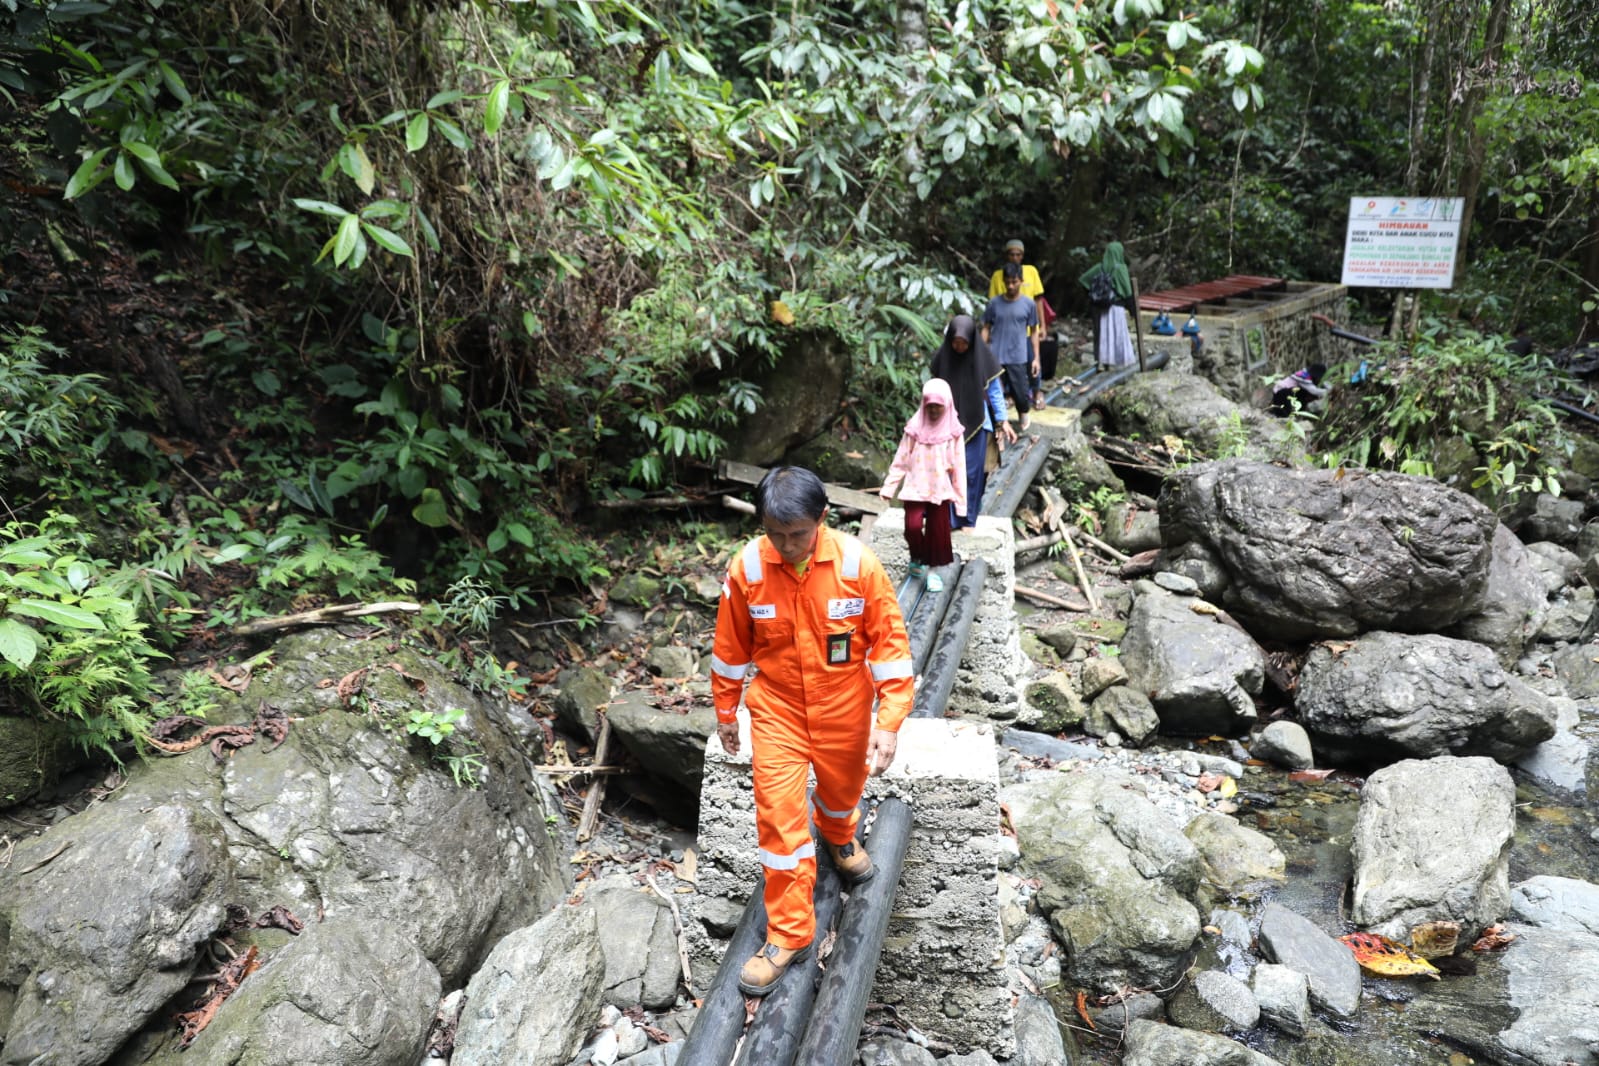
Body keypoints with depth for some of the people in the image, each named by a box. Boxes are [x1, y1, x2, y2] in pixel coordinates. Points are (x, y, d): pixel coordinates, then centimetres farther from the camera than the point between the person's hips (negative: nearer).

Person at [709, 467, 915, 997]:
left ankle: (838, 836, 60)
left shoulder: (857, 563, -20)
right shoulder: (747, 567, -16)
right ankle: (788, 933, 16)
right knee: (778, 816, -2)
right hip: (777, 711, 0)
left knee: (842, 787, 23)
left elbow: (889, 642, -13)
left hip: (845, 710, 1)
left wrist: (889, 722, -16)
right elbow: (731, 646, -2)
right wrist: (725, 711, 7)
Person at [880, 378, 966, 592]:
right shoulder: (915, 428, -5)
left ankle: (932, 569, 23)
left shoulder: (953, 431, -3)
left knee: (938, 531, 5)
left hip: (941, 491, 1)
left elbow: (958, 467, 0)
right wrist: (889, 487, -5)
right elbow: (901, 460, -1)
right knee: (913, 526, -14)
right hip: (915, 489, -1)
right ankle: (917, 558, 15)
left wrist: (960, 498, -1)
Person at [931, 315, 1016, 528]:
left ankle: (967, 518, 17)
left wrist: (1003, 421, -8)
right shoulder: (942, 357, -6)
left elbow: (994, 390, -2)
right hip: (949, 423, 1)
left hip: (975, 423, -1)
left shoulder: (983, 357, -11)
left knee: (971, 471, 4)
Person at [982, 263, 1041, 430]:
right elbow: (986, 329, 7)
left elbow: (1034, 332, 7)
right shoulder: (994, 303, 1)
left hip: (1018, 358, -1)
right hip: (995, 358, 1)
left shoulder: (1029, 305, 1)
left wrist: (1036, 358, 4)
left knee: (1021, 393, 1)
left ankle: (1025, 413, 33)